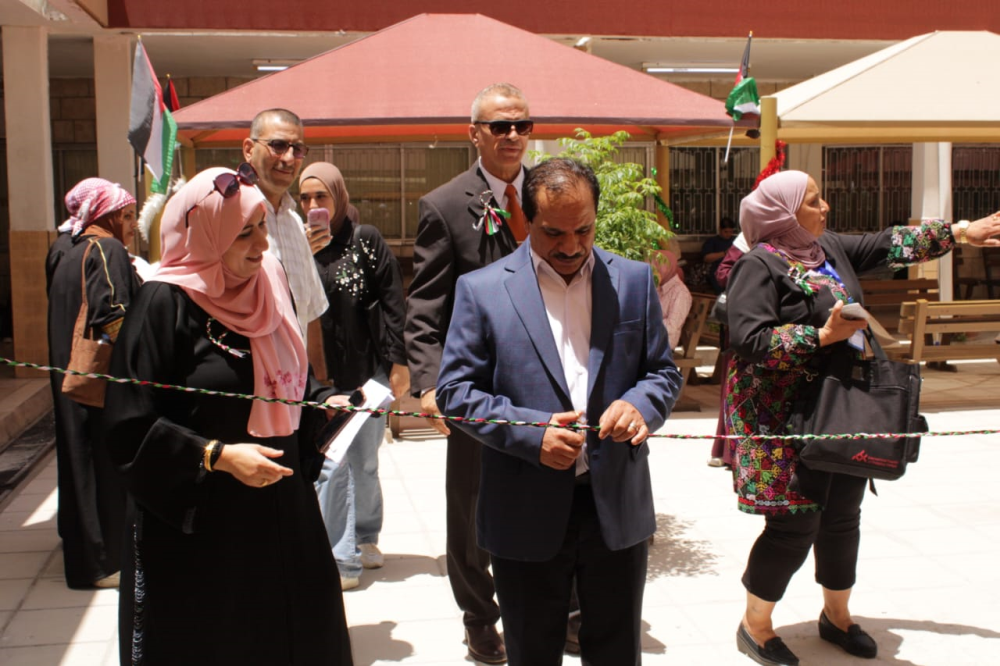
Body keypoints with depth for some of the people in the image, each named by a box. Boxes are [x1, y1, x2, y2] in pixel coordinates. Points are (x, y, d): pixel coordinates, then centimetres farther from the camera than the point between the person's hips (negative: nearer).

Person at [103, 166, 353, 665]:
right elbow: (131, 428, -15)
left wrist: (327, 403, 0)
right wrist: (217, 455, -23)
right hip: (197, 527, -6)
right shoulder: (165, 304, -14)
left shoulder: (268, 284, 5)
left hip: (281, 512, 6)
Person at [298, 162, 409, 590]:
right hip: (319, 377, 1)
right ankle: (340, 558, 10)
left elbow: (392, 303, -3)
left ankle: (365, 538, 30)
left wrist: (399, 361, -6)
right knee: (331, 466, -1)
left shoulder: (366, 240, -2)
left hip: (368, 370, -1)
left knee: (364, 463, 9)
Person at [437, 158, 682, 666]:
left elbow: (664, 372, 8)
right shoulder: (481, 289, -4)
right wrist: (530, 432, -18)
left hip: (618, 506, 2)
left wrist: (640, 406, -15)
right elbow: (455, 390, -5)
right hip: (527, 513, -2)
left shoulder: (634, 280, 4)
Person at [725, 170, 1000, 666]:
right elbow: (749, 340, -23)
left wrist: (960, 231, 18)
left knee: (842, 517, 16)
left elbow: (889, 245, 20)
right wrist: (824, 335, -23)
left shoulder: (830, 247, 11)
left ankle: (837, 614, 35)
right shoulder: (759, 265, -14)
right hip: (786, 419, -8)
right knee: (794, 525, -5)